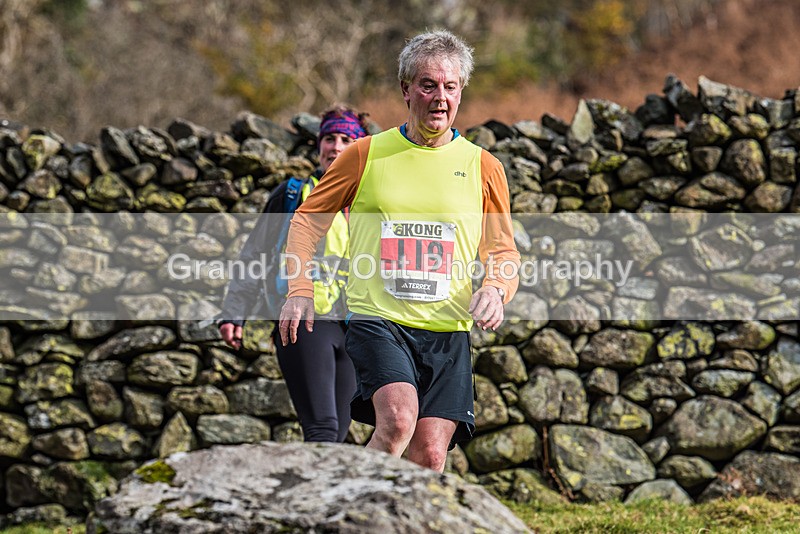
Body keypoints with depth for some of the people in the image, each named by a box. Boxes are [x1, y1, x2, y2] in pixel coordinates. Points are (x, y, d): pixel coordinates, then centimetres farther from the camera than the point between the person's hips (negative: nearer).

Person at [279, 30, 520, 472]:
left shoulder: (483, 167, 10)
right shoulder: (365, 154, 7)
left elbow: (503, 249, 15)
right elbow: (308, 220, 14)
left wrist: (494, 289, -7)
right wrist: (299, 291, 1)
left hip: (448, 332, 2)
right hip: (376, 320, -2)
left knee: (430, 458, -5)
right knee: (398, 420, -27)